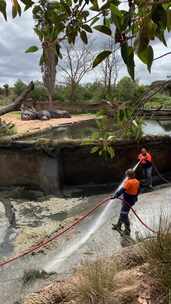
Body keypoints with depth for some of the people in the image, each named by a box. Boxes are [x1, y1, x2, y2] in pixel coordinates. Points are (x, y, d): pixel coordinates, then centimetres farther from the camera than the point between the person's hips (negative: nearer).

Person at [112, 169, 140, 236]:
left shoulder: (128, 182, -22)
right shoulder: (137, 182, 6)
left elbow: (122, 190, -29)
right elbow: (138, 191, 16)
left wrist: (116, 195, -30)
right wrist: (134, 198, 29)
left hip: (127, 200, -10)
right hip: (133, 200, 10)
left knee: (124, 215, -2)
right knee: (122, 213, 21)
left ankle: (127, 231, 6)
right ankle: (118, 226, 35)